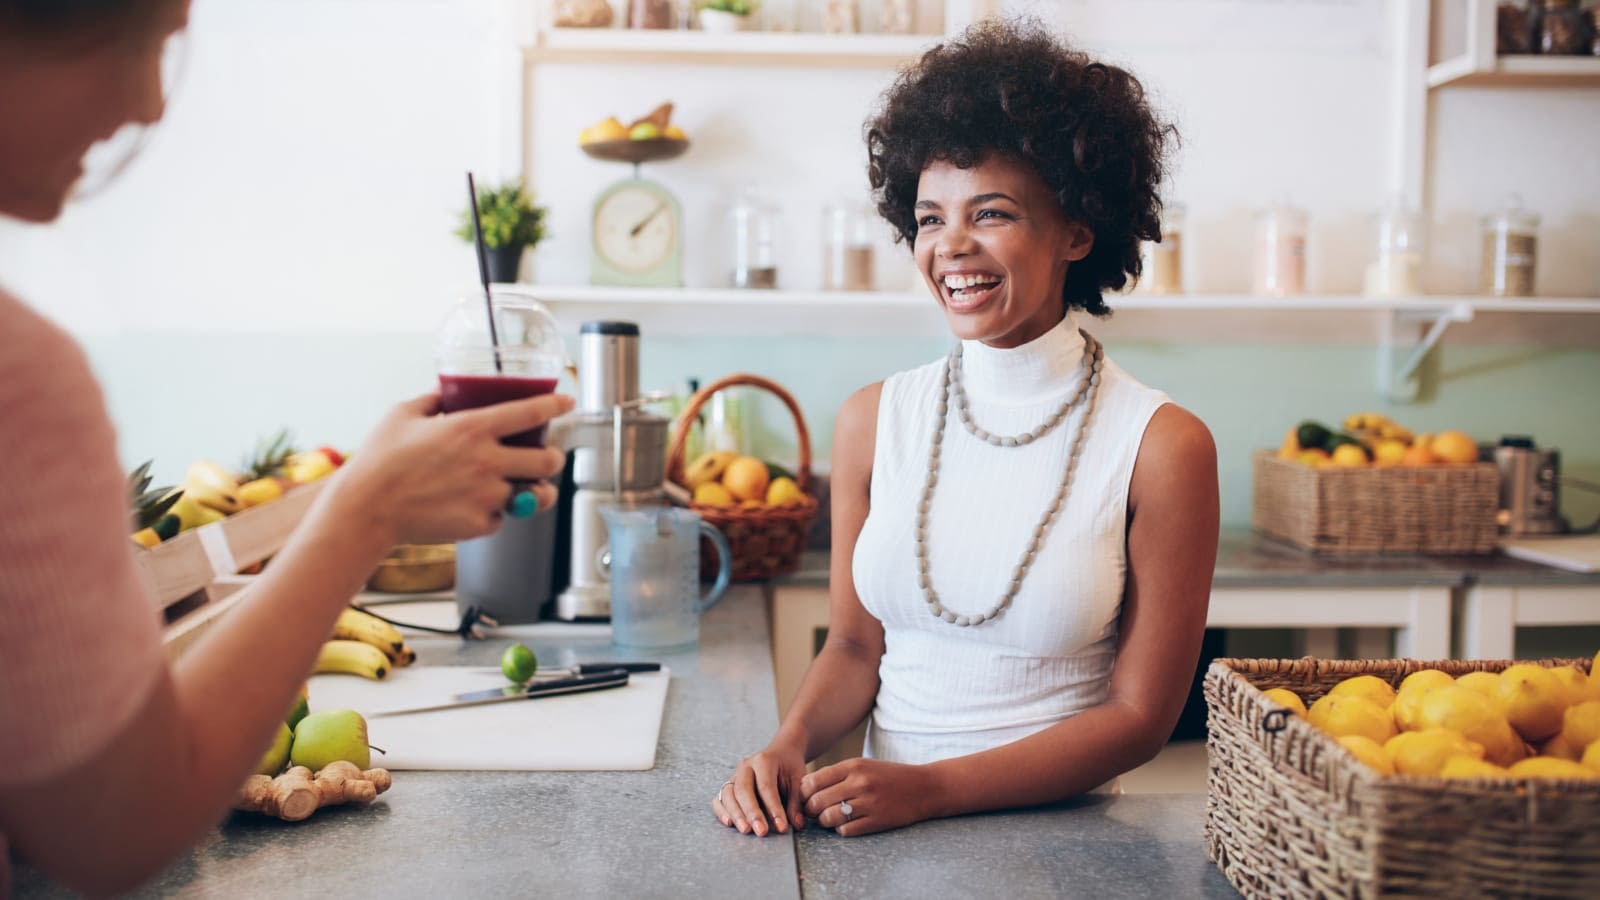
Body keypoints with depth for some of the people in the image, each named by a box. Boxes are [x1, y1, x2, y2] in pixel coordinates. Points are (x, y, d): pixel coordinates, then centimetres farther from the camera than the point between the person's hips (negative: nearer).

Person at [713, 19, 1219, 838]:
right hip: (882, 834, 3)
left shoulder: (1161, 447, -6)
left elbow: (1139, 715, -4)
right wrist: (788, 748, -8)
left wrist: (931, 787, -13)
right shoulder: (873, 420, 4)